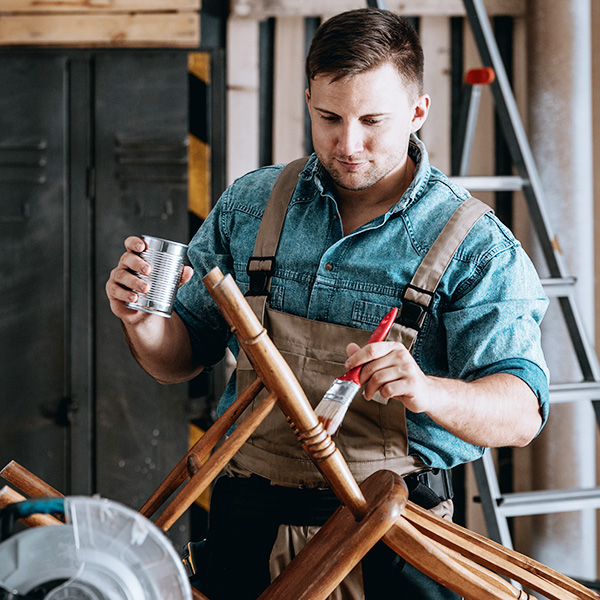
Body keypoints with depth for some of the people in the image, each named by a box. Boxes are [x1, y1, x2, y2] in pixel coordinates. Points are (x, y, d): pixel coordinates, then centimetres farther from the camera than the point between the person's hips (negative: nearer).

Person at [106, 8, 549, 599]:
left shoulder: (476, 246, -7)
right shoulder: (248, 206, 5)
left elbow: (521, 412, -15)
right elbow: (181, 358, 11)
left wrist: (428, 393, -36)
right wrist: (142, 321, -13)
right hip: (247, 521, 3)